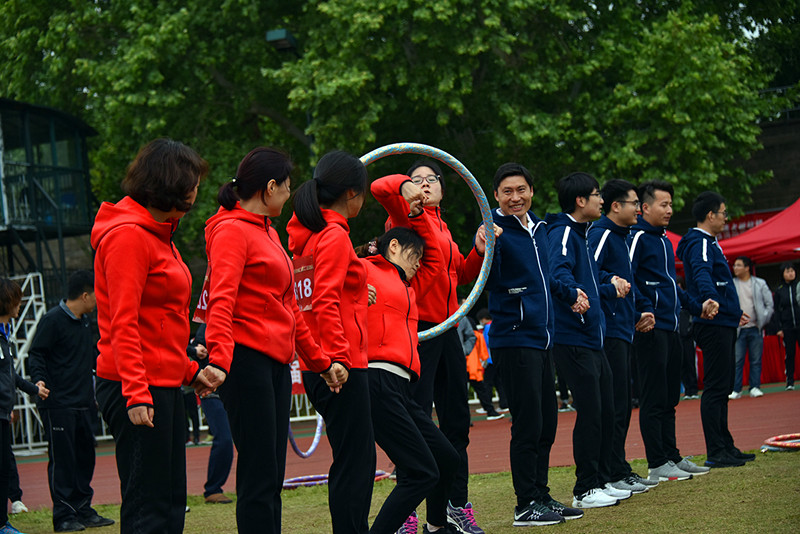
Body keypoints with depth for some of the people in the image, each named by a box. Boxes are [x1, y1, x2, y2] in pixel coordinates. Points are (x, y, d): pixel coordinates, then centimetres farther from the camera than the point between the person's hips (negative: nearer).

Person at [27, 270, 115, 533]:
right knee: (62, 459, -6)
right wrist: (39, 380, -26)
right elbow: (36, 355, -12)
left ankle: (83, 509, 18)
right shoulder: (52, 320, -9)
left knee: (85, 456, 10)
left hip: (82, 403, 9)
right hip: (58, 405, -9)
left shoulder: (84, 322, 17)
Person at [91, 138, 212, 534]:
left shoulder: (157, 234, 18)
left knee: (171, 501, 11)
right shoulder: (127, 235, -13)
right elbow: (124, 324, -19)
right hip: (139, 387, -10)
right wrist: (136, 393, -24)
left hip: (165, 384, 10)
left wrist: (188, 370, 19)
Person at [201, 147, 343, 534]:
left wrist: (320, 362, 29)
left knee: (272, 476, 9)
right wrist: (219, 358, -33)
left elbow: (289, 309, 27)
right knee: (259, 475, -11)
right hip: (246, 360, -10)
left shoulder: (267, 232, 21)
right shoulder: (232, 230, -8)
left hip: (276, 364, 10)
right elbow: (221, 302, -20)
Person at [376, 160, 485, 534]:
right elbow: (382, 188, -22)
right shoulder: (407, 215, -3)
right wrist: (407, 188, -12)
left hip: (446, 328, 8)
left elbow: (461, 274, 26)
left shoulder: (442, 228, 19)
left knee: (456, 420, 13)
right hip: (417, 328, -8)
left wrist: (481, 249, 13)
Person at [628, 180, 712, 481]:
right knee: (654, 398, -6)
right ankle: (657, 465, -4)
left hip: (671, 329, 9)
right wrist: (644, 309, -25)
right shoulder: (638, 237, -9)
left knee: (669, 398, 13)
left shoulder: (664, 240, 19)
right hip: (650, 329, -9)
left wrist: (694, 306, 21)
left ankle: (672, 457, 19)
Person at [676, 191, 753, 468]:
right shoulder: (699, 242, -12)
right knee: (715, 388, -9)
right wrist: (712, 300, -44)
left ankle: (725, 446, 19)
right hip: (713, 324, -11)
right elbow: (701, 274, -30)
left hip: (723, 324, 11)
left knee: (722, 388, 13)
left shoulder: (709, 242, 21)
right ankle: (715, 452, -9)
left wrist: (734, 312, 35)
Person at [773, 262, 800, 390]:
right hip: (787, 328, 1)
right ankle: (790, 382, 6)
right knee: (789, 354, 2)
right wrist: (779, 328, 1)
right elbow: (777, 311, 9)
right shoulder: (779, 291, 7)